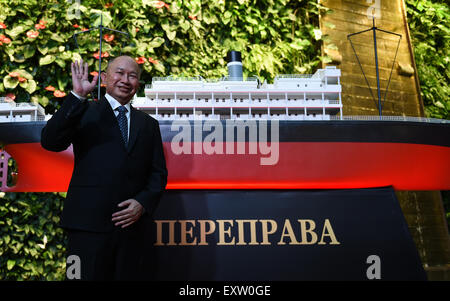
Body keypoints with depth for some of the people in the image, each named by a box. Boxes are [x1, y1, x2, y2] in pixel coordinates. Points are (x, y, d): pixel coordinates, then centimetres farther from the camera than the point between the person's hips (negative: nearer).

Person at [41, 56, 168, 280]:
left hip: (132, 223, 3)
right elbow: (50, 142, -10)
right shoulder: (84, 112, 6)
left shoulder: (148, 124, 16)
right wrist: (77, 96, -16)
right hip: (89, 223, -3)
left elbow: (158, 173, 14)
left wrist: (143, 203, -4)